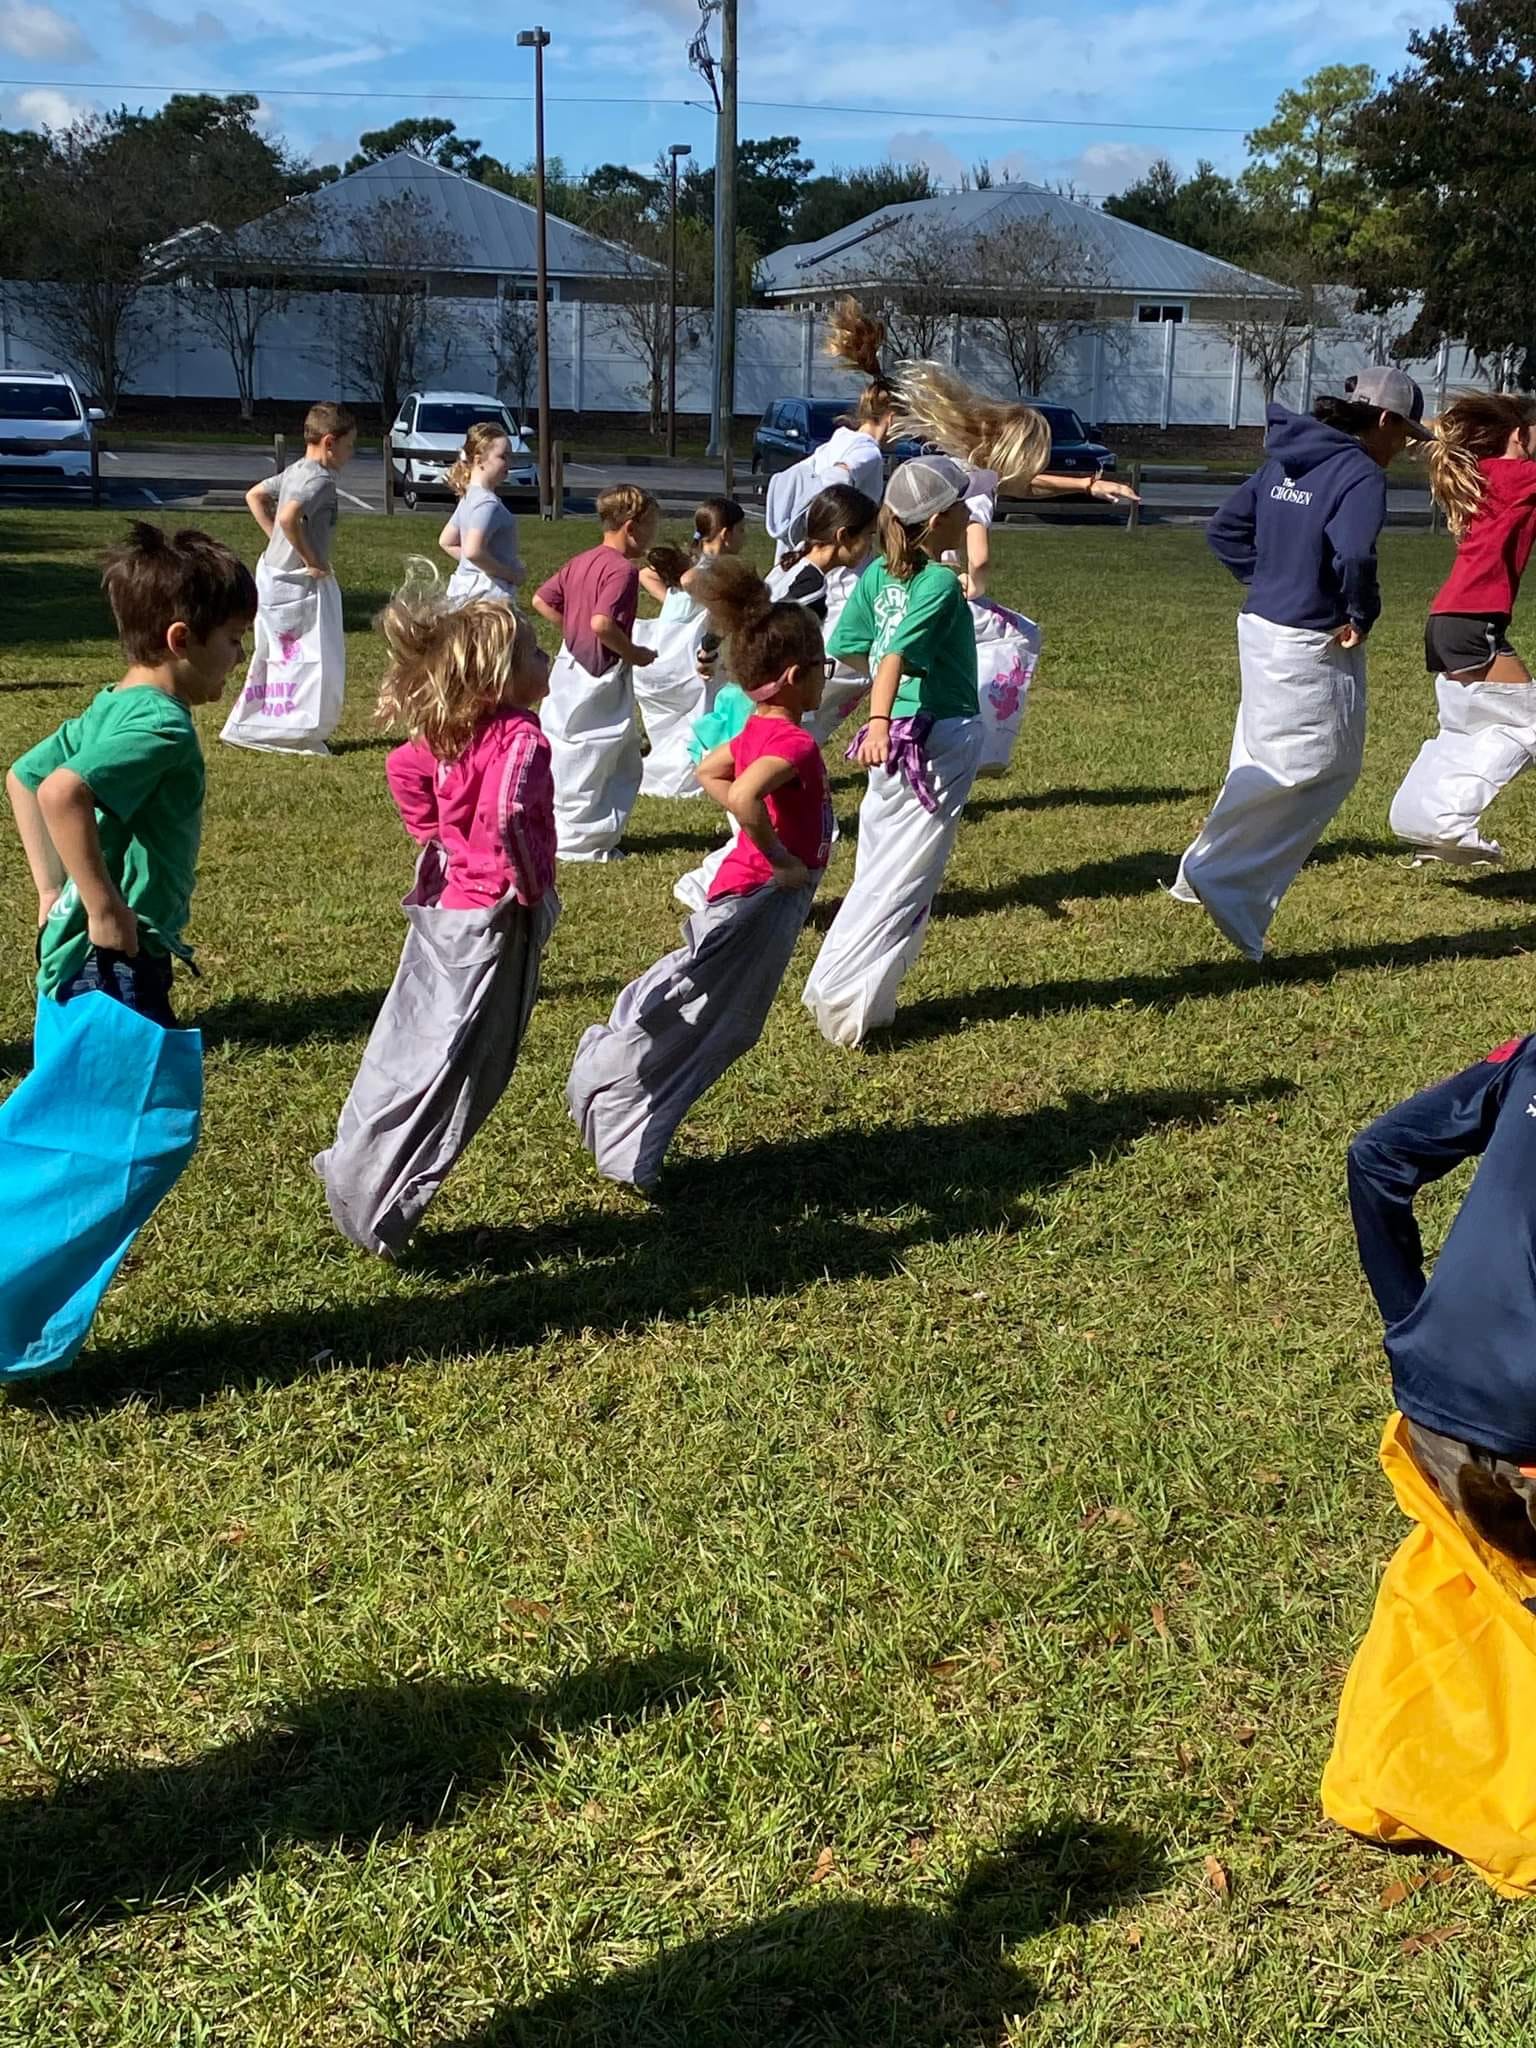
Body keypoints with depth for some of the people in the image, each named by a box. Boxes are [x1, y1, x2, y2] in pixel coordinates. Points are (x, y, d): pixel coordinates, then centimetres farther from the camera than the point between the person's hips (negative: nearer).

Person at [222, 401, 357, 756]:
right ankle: (299, 735, -1)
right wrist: (310, 559, -23)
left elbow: (254, 495, 23)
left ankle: (247, 727, 24)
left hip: (275, 574, 10)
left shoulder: (295, 471, 11)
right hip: (301, 583, -10)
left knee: (275, 657, 17)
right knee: (312, 658, -4)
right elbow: (289, 516, -34)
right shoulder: (319, 480, -18)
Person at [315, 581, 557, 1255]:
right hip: (494, 921, -8)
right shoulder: (521, 737, -20)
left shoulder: (449, 732, 4)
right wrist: (532, 888, -20)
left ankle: (355, 1175, 30)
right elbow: (509, 817, -33)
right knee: (452, 1070, 0)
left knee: (406, 1048, 19)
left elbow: (403, 769, 15)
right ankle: (377, 1211, 3)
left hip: (443, 903, 8)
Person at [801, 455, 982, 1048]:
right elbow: (896, 655, -29)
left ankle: (854, 996, 20)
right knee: (905, 878, -2)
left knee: (876, 873, 16)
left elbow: (847, 650, 11)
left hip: (897, 737, 7)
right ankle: (846, 1002, -5)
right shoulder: (942, 584, -15)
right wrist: (879, 723, -42)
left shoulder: (879, 573, 5)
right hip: (941, 740, -7)